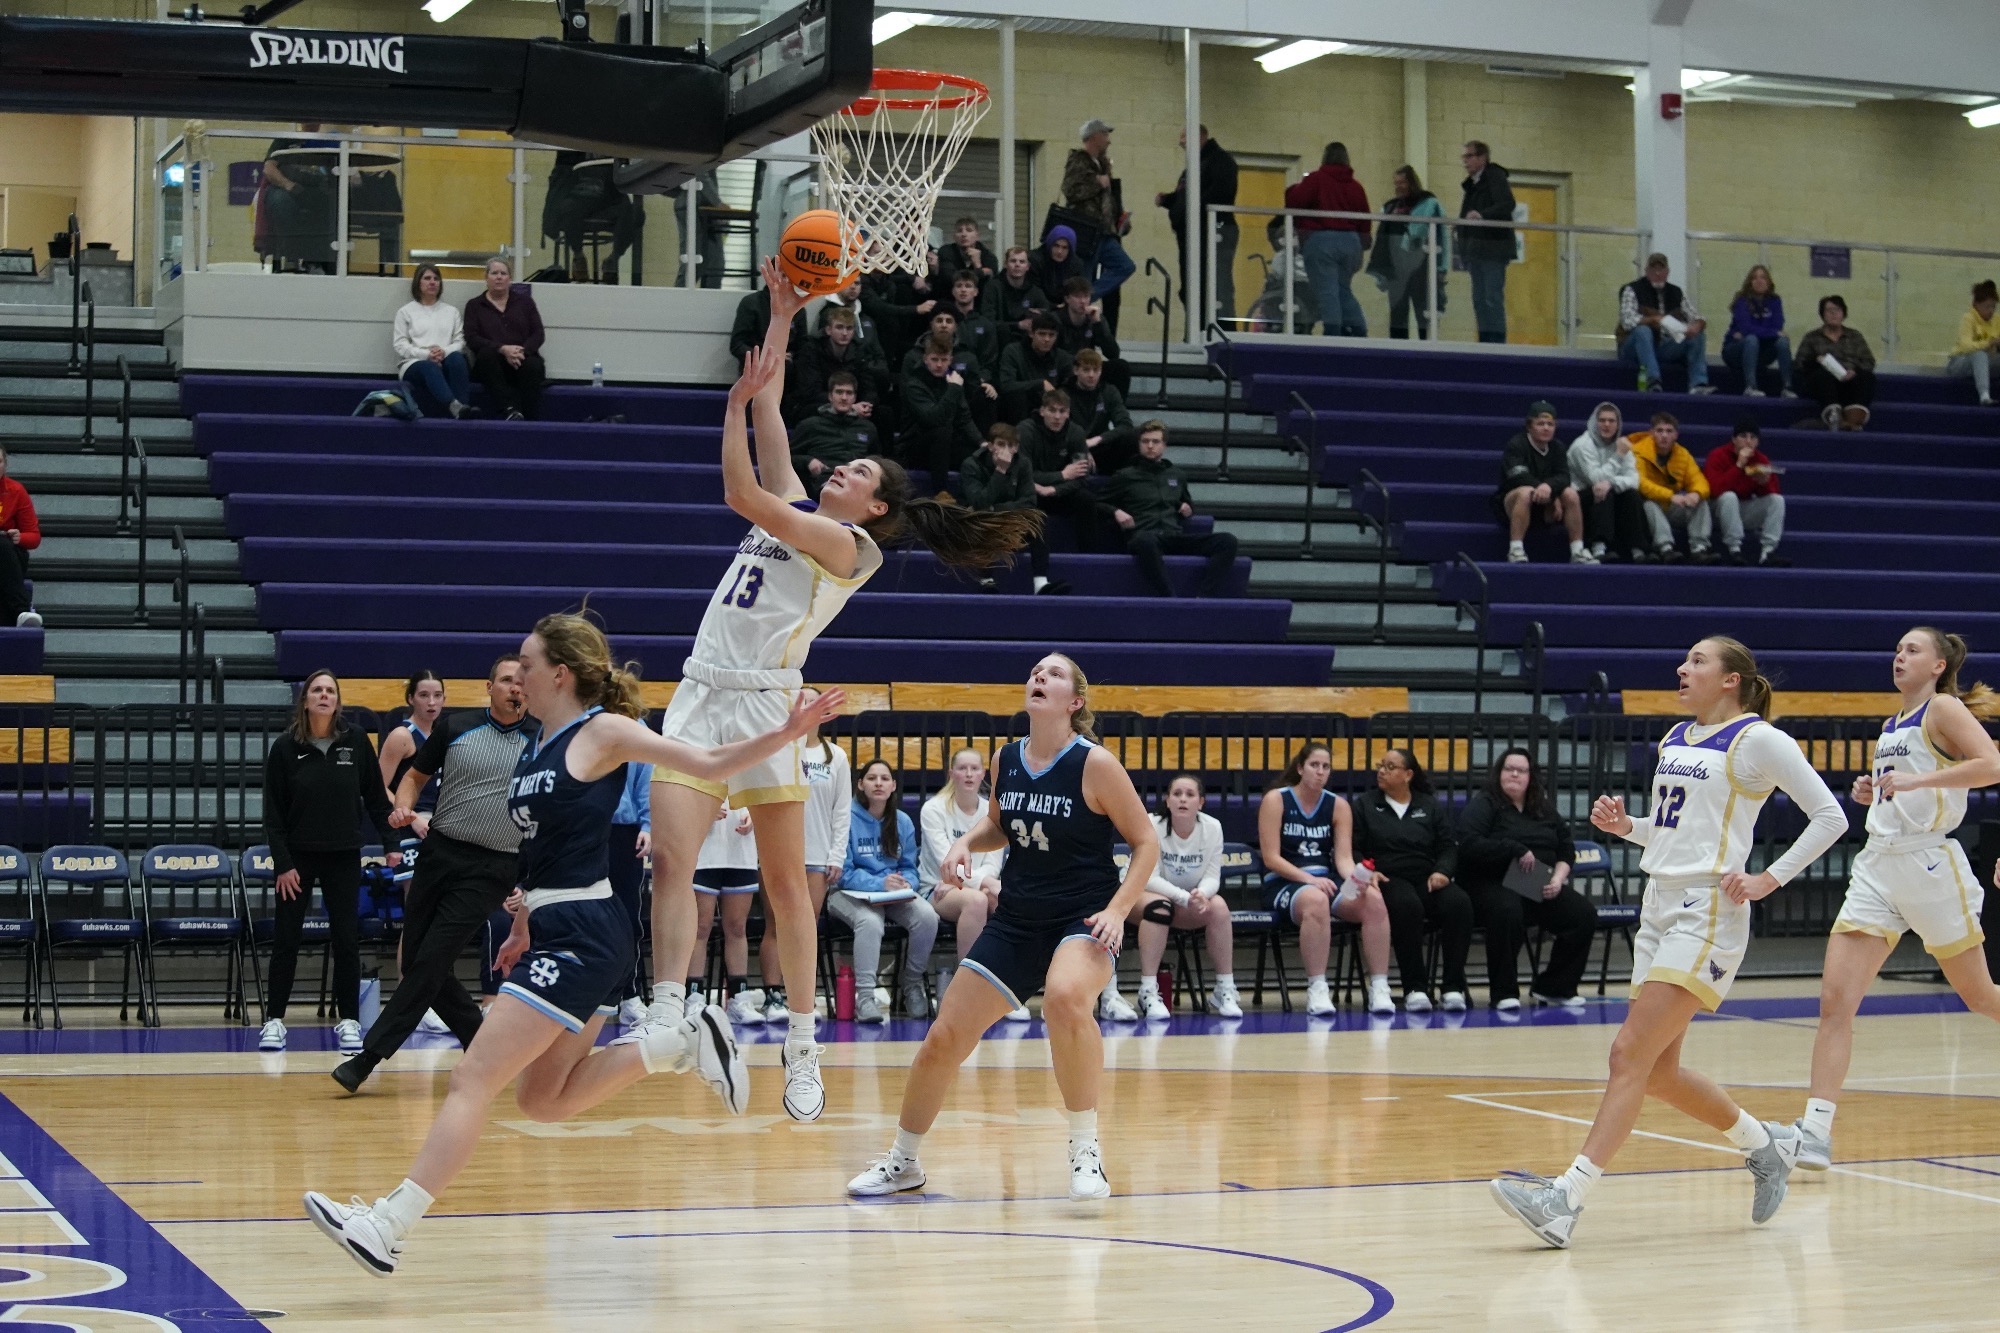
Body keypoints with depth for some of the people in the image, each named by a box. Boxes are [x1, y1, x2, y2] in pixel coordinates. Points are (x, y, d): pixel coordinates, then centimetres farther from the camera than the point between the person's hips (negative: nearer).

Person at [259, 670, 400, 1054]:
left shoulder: (356, 741, -2)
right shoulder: (285, 747, -5)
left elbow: (375, 797, 4)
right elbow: (273, 813, -4)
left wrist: (390, 843, -1)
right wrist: (282, 863, -9)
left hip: (344, 856, 1)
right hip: (298, 856, -1)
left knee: (346, 940, 1)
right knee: (285, 939, 3)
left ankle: (348, 1021, 9)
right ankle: (274, 1020, 10)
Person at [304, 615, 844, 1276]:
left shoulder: (603, 731, -8)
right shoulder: (538, 744, 15)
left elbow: (711, 764, -10)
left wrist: (783, 735, -24)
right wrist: (524, 928, 24)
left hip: (583, 935, -10)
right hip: (558, 934, 10)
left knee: (472, 1080, -11)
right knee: (541, 1100, 15)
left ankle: (388, 1226, -12)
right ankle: (682, 1043, 11)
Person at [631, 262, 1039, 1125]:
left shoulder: (849, 544, -2)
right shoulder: (795, 512, 19)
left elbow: (741, 494, -12)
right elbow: (770, 408, 21)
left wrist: (738, 403, -7)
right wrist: (782, 316, 21)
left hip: (765, 700, -6)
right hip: (702, 694, 6)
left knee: (784, 883, -1)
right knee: (670, 860, -10)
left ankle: (801, 1051, 6)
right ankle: (665, 1016, -15)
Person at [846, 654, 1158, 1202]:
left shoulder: (1094, 764, -13)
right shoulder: (1006, 761, 2)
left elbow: (1146, 842, -7)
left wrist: (1117, 910, -18)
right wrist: (967, 842, 0)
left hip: (1083, 918, -5)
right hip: (1016, 919, 5)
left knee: (1065, 997, -38)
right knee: (944, 1039, 3)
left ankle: (1086, 1151, -23)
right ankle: (903, 1160, 26)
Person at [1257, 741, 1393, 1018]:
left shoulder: (1339, 806, 10)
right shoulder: (1275, 800, -1)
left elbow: (1344, 856, 0)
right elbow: (1271, 858, -8)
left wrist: (1355, 878, -23)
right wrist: (1309, 879, -21)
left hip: (1326, 882, 4)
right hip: (1284, 884, -4)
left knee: (1374, 899, -27)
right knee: (1316, 900, -41)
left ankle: (1379, 989, -25)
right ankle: (1317, 990, -37)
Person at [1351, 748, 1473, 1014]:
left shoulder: (1430, 806, 21)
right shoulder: (1364, 805, 14)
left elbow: (1448, 847, 14)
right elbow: (1352, 849, 6)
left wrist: (1442, 871, -8)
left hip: (1428, 880, 3)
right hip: (1388, 880, -3)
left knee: (1459, 902, -31)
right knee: (1407, 905, -39)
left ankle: (1453, 986, -28)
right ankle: (1414, 988, -34)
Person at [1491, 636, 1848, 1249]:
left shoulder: (1758, 740, -6)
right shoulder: (1675, 738, 16)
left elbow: (1829, 817, -6)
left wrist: (1769, 879, -12)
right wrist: (1624, 824, 7)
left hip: (1707, 912, -9)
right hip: (1659, 905, 9)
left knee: (1631, 1055, -15)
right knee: (1659, 1070, 10)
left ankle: (1565, 1200, -19)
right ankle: (1765, 1145, 31)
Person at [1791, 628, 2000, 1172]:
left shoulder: (1944, 709, -3)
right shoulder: (1892, 726, 19)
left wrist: (1913, 781, -21)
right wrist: (1872, 792, 11)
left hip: (1929, 864, -6)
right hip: (1877, 866, 6)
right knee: (1835, 999, -9)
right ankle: (1815, 1131, -14)